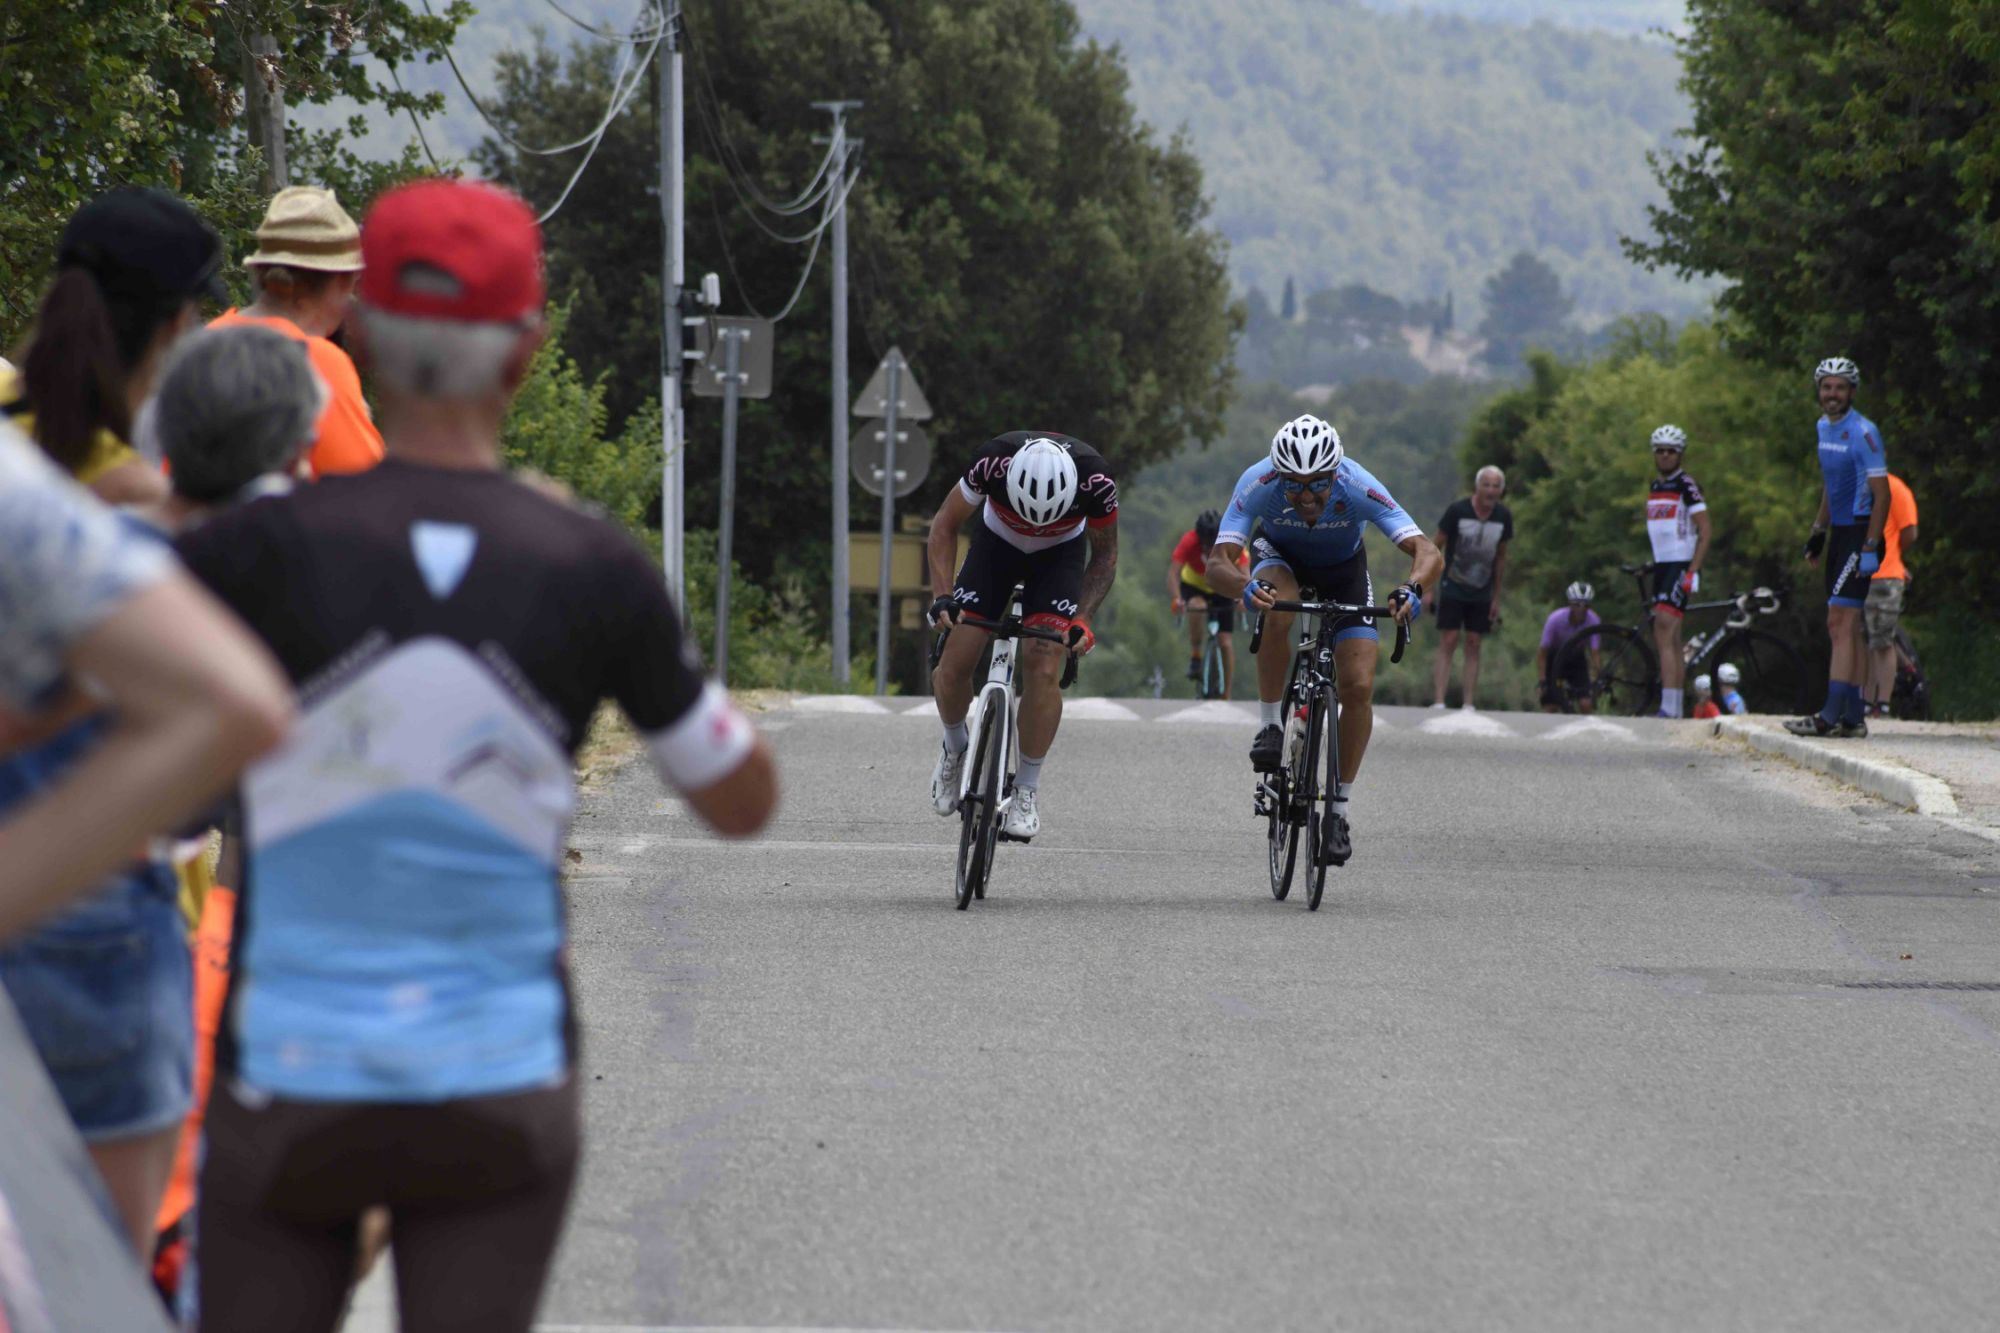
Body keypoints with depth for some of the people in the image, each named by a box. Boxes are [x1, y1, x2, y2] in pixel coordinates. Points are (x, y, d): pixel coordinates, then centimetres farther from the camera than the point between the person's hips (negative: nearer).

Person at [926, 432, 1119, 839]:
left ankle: (1028, 790, -4)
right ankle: (955, 747, 21)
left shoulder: (1096, 480, -34)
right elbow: (944, 526, -16)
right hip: (997, 543, 1)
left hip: (1060, 554, -1)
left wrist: (1083, 619, -24)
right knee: (954, 664, -10)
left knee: (1043, 668, -19)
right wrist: (942, 595, -28)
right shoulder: (994, 462, -35)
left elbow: (1104, 556, -13)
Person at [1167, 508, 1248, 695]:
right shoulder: (1189, 541, -29)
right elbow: (1174, 572, -37)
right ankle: (1195, 656, -16)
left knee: (1226, 643, -7)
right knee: (1197, 607, -37)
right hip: (1194, 586, -1)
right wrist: (1176, 599, -54)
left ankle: (1226, 698, 5)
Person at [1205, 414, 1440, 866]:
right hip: (1280, 557, 0)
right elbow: (1218, 561, -41)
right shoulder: (1258, 484, -35)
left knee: (1359, 686, -15)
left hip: (1342, 570, 0)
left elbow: (1428, 553, -41)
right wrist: (1246, 587, -63)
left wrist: (1413, 589, -62)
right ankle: (1269, 727, -20)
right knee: (1278, 607, -37)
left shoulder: (1358, 489, -36)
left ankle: (1338, 809, 0)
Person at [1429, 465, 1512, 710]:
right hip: (1453, 589, -3)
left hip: (1481, 593, 3)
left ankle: (1468, 704, 4)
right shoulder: (1457, 510, -13)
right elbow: (1435, 547, -5)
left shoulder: (1503, 517, -2)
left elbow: (1500, 557, 9)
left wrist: (1496, 598, 11)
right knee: (1448, 644, -8)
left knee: (1473, 646, 2)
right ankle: (1438, 702, -12)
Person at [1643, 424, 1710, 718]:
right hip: (1661, 566, 8)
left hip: (1681, 566, -8)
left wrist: (1692, 571, -19)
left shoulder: (1686, 486, -8)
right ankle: (1676, 710, 11)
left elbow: (1704, 532, -12)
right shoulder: (1655, 488, 16)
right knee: (1669, 640, 8)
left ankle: (1668, 708, -24)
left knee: (1664, 633, -19)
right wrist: (1650, 565, 20)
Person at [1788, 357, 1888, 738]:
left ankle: (1830, 716, -16)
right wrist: (1818, 531, 21)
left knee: (1840, 623, -13)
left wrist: (1870, 549, -20)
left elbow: (1881, 494, -16)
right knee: (1847, 627, 9)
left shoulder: (1863, 433, -15)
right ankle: (1853, 717, 12)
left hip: (1859, 535, -9)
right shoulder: (1824, 427, 12)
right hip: (1839, 534, 9)